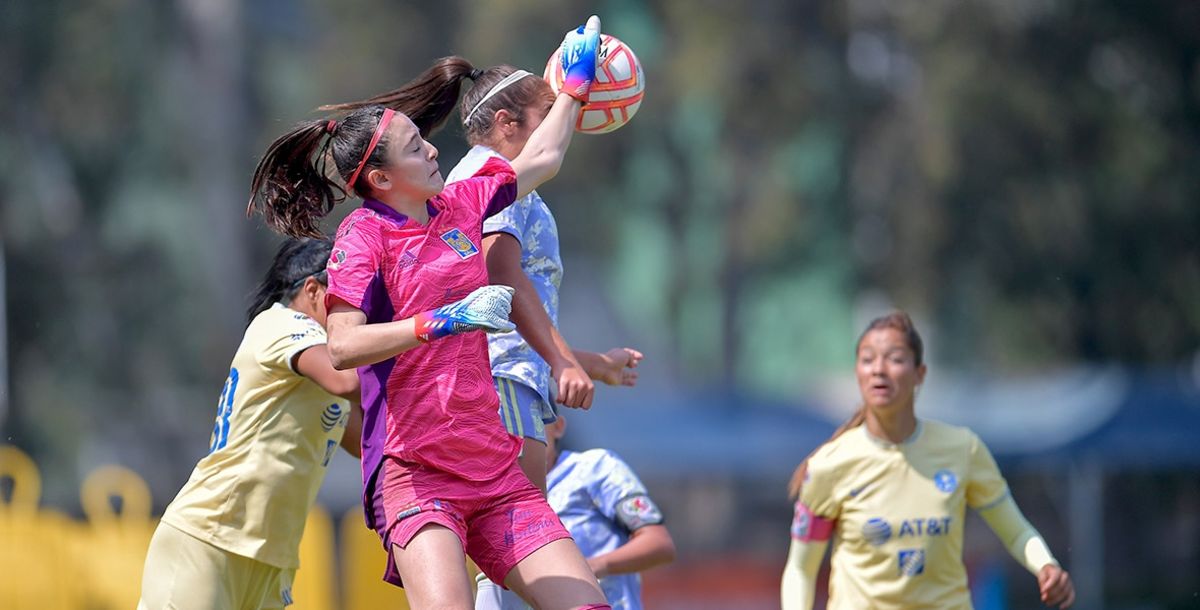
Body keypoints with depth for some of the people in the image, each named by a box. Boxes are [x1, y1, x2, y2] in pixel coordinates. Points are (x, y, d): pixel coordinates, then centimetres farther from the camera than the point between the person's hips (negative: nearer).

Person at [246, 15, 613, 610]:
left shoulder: (460, 205, 14)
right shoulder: (363, 233, -5)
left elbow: (541, 159, 33)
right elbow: (343, 346, -18)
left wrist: (576, 82, 40)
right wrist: (448, 320, -24)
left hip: (492, 468, 7)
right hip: (412, 472, -7)